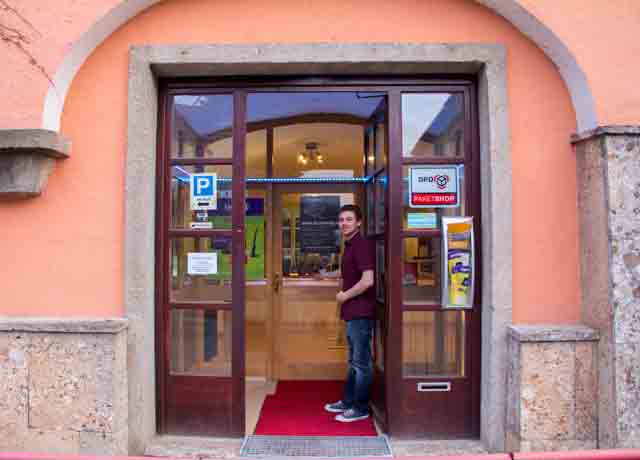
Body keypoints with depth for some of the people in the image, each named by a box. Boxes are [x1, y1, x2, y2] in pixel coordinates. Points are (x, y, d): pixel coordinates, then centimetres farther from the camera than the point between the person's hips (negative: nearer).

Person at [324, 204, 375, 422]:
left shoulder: (362, 244, -16)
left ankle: (360, 409, 14)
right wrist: (344, 296, 9)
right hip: (352, 313, 10)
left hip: (360, 313, -10)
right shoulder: (349, 246, 14)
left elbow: (367, 280, -24)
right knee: (354, 361, 19)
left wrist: (344, 296, -12)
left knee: (362, 362, 2)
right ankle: (347, 401, 32)